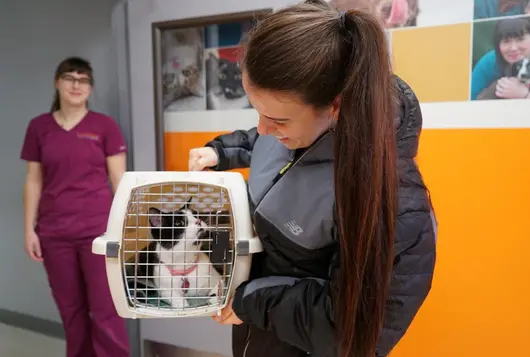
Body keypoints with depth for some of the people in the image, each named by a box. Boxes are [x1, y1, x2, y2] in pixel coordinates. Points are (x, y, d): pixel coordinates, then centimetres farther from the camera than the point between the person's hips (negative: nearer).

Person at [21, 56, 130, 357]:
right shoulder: (39, 126, 7)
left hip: (98, 229, -3)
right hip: (54, 234, 3)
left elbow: (119, 180, -2)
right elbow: (34, 181, 9)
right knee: (71, 312, 14)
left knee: (106, 313, 1)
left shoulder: (105, 125, -1)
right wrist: (29, 229, 5)